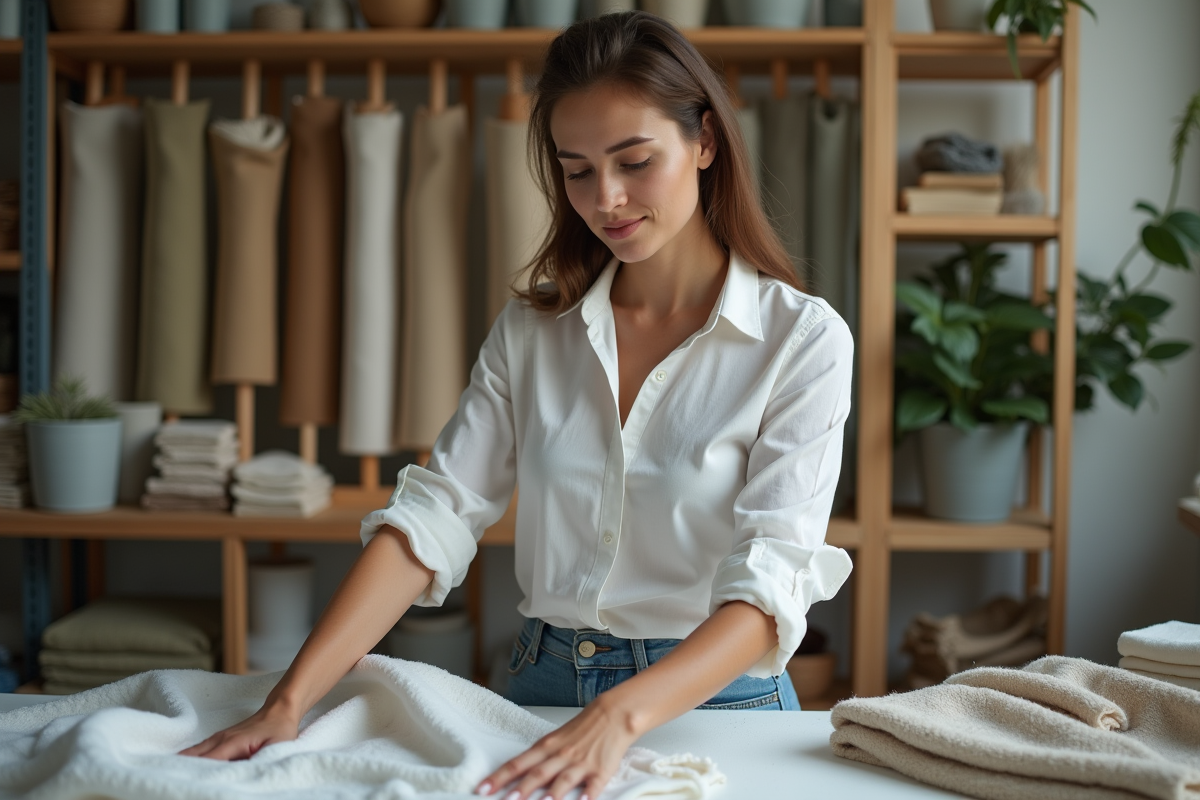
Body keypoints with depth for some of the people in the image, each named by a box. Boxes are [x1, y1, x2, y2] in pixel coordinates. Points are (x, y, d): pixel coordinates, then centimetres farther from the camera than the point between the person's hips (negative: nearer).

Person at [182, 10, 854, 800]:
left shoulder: (802, 339, -8)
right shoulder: (533, 328, 5)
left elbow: (770, 580, -17)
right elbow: (434, 515, -4)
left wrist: (620, 719, -33)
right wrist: (290, 701, -15)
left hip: (714, 701, -2)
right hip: (541, 691, 2)